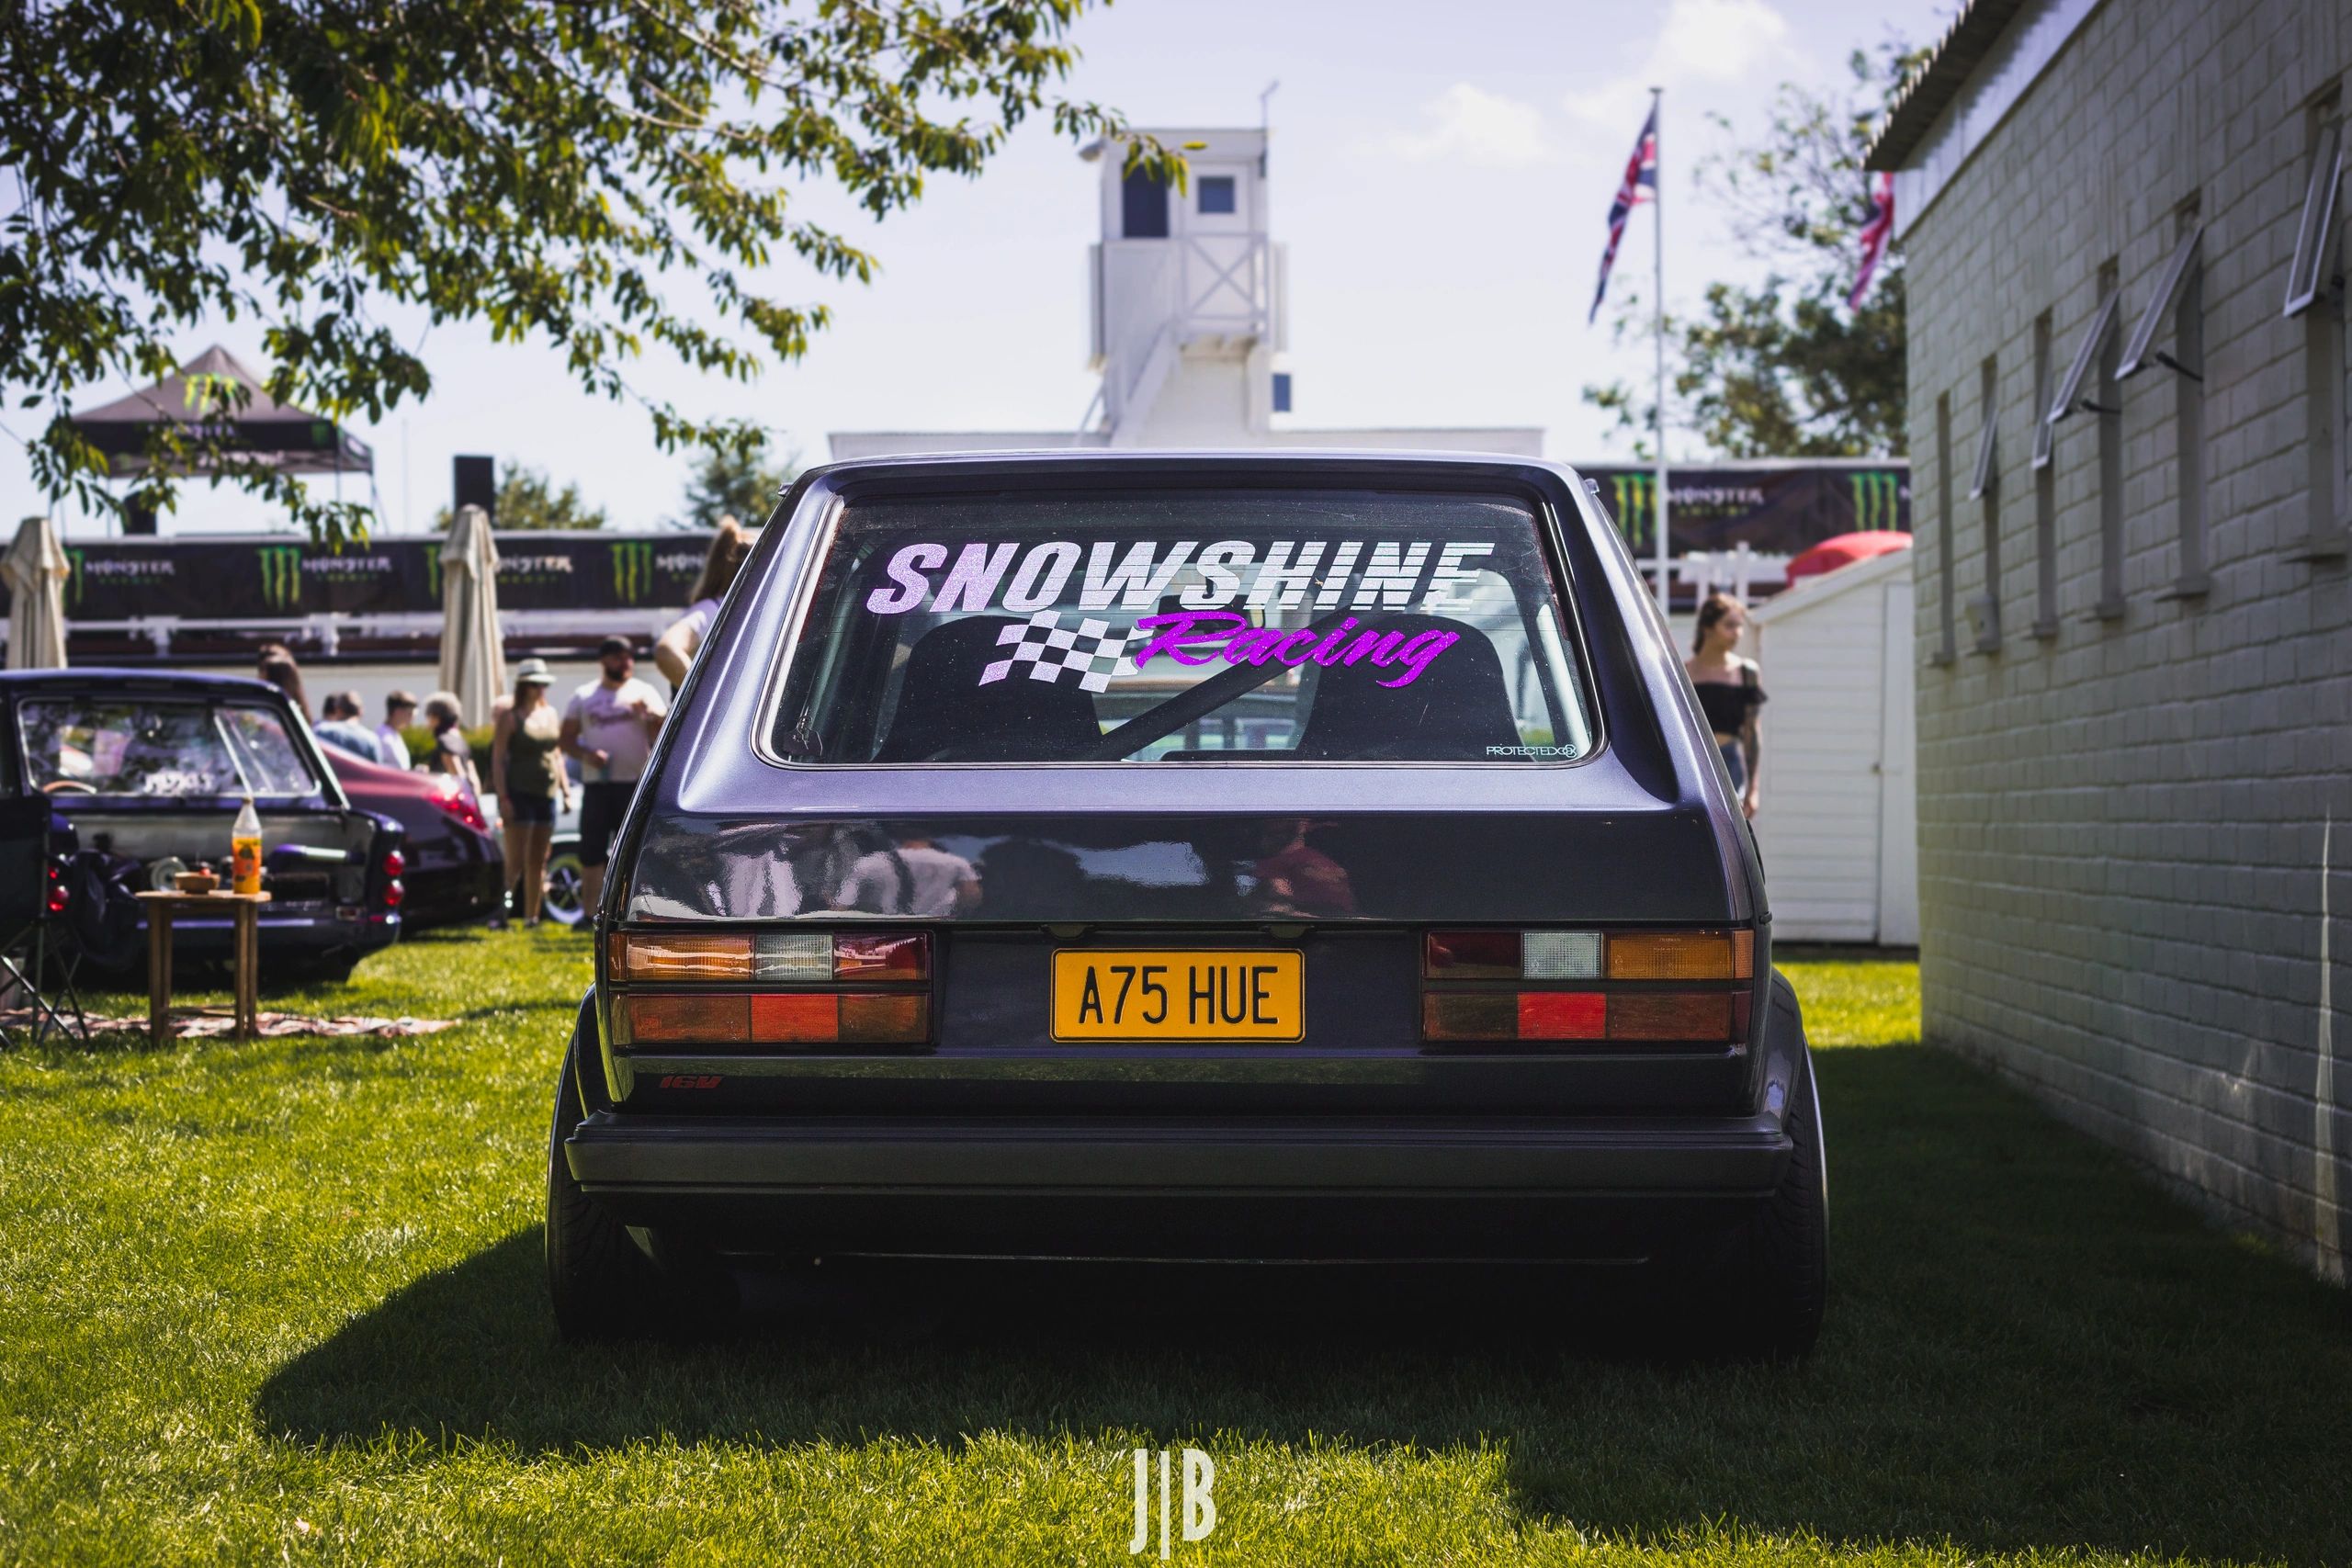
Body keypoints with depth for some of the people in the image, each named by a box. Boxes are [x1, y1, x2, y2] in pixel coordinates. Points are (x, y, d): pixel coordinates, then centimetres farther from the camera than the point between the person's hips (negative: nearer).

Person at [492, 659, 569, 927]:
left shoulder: (550, 714, 14)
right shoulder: (510, 717, -4)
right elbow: (497, 759, -8)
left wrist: (565, 788, 13)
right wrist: (503, 797, -16)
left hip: (547, 794, 6)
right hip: (519, 793, -6)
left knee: (538, 861, 8)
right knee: (516, 862, -13)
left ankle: (531, 916, 14)